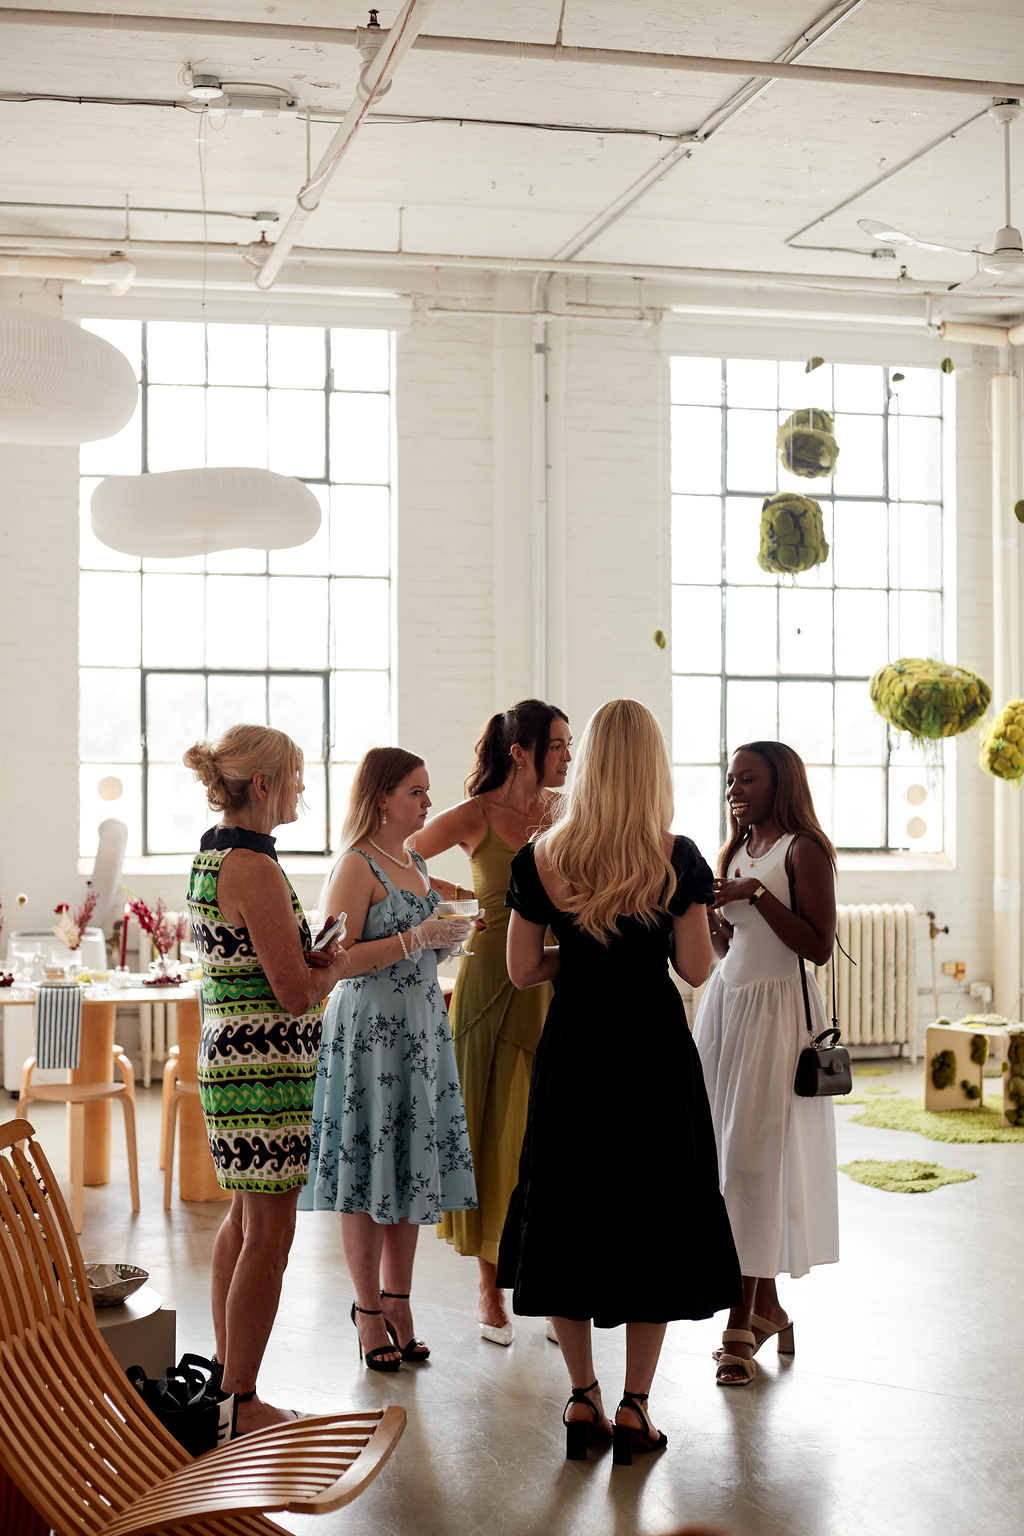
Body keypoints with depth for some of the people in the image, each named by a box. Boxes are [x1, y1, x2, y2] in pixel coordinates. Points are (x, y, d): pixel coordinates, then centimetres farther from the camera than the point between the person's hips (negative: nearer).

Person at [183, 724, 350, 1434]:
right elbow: (296, 991, -21)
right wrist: (338, 968, 0)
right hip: (267, 1062, -10)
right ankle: (243, 1404, 6)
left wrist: (312, 958, 8)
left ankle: (225, 1378, 29)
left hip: (226, 1051, 10)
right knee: (269, 1232, -2)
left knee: (245, 1218, 19)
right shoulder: (254, 867, -19)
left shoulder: (211, 853, 12)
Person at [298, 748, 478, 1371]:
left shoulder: (416, 863, 14)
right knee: (369, 1172, 0)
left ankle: (398, 1303, 21)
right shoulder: (357, 866, -11)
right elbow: (339, 961, -18)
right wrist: (417, 938, -19)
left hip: (421, 1029, 8)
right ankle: (370, 1312, 11)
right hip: (368, 1031, -8)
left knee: (412, 1167, 10)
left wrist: (449, 938, 6)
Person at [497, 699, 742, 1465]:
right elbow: (696, 966, -5)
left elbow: (522, 969, -1)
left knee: (569, 1215, 13)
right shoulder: (677, 858, -8)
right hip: (656, 1055, -1)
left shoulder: (542, 857, -4)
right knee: (653, 1218, 8)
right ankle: (635, 1405, 10)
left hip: (573, 1050, 1)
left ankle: (582, 1396, 17)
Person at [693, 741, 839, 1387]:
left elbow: (819, 947, -14)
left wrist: (757, 895, -18)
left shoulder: (803, 849, -7)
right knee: (726, 1156, 6)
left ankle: (743, 1324, -5)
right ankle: (768, 1307, 17)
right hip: (725, 1004, 8)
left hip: (775, 1012, -8)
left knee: (753, 1161, -9)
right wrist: (709, 908, 2)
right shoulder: (737, 850, 15)